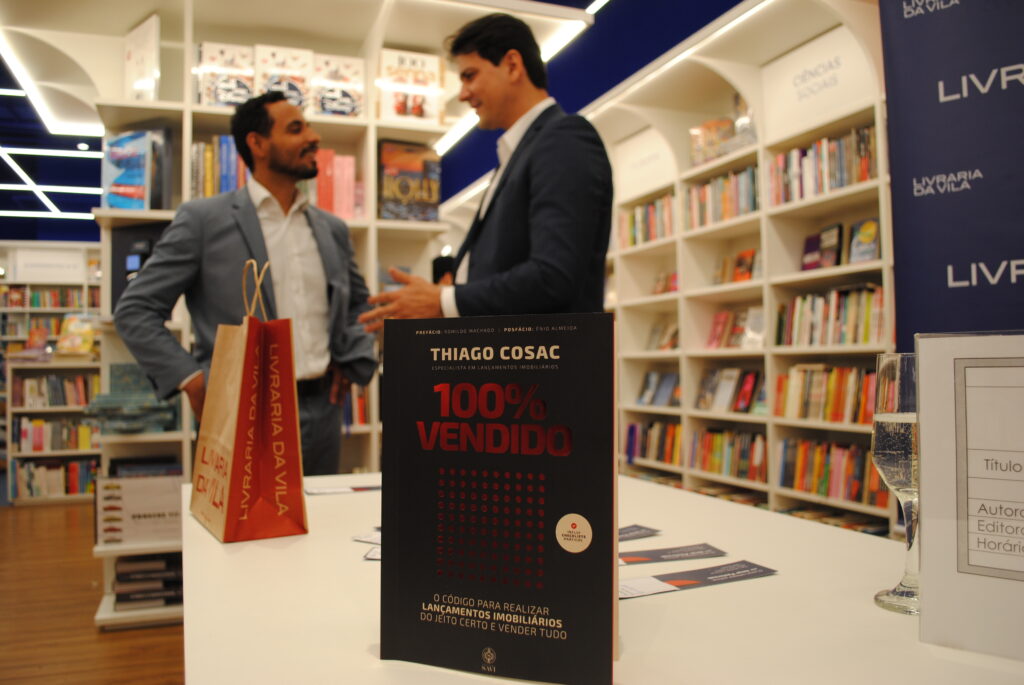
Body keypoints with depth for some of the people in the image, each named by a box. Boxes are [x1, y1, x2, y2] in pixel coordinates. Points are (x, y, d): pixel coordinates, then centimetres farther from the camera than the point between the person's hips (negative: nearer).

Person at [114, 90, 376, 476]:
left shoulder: (332, 230, 12)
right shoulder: (204, 219, -2)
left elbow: (359, 303, 25)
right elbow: (135, 310, -1)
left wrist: (352, 362, 9)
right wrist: (191, 379, -10)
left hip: (320, 413, 5)